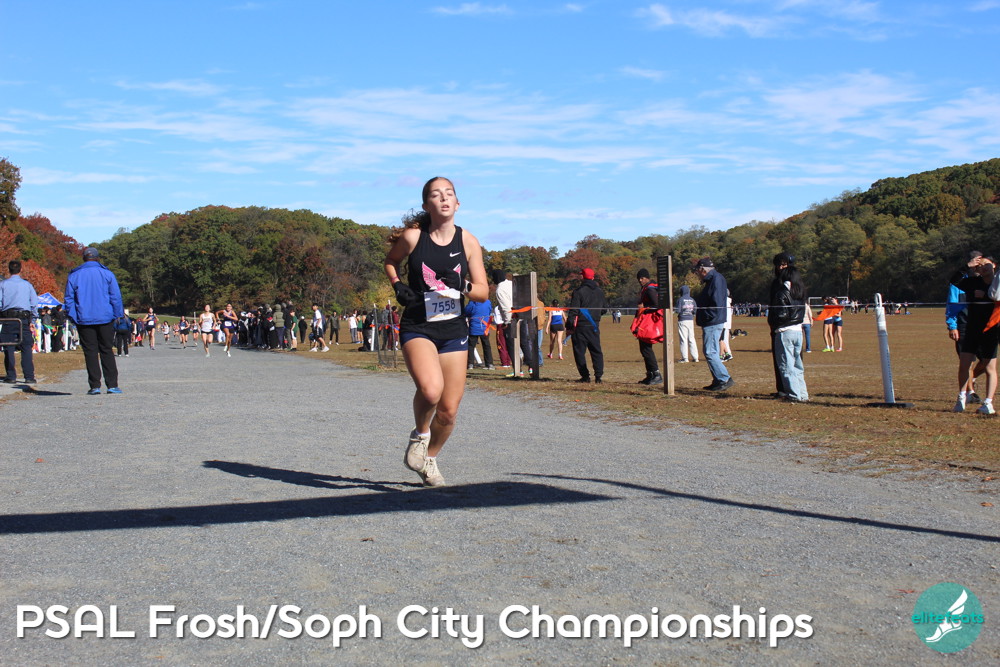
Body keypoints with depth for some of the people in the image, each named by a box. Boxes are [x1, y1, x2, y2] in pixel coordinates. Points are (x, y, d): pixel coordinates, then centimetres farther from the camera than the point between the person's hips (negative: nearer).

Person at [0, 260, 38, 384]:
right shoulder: (27, 285, 7)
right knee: (26, 348, 1)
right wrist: (32, 321, 11)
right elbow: (34, 304, 5)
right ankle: (29, 376, -4)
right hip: (24, 318, 0)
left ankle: (11, 376, 2)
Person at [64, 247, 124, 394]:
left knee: (90, 353, 3)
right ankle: (112, 385, 1)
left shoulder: (74, 276, 6)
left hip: (84, 320, 0)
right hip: (105, 319, 0)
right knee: (107, 351, 6)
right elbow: (116, 297, 1)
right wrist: (118, 316, 6)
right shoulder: (107, 274, 3)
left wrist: (73, 318, 6)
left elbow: (69, 300, 4)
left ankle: (95, 386, -2)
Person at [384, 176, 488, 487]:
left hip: (453, 330, 3)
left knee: (449, 411, 5)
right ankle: (419, 434, 4)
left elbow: (483, 292, 4)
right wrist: (397, 285, -3)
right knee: (431, 389, -30)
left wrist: (464, 287, -17)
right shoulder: (412, 236, -5)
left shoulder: (468, 242, 0)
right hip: (417, 327, -3)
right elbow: (391, 261, 16)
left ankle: (429, 458, 34)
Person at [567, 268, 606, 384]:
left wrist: (569, 326, -9)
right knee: (596, 351, 9)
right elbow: (605, 308, 17)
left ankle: (585, 377, -2)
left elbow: (573, 310, -12)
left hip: (581, 326, -5)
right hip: (594, 326, 5)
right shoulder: (600, 291, 9)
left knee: (579, 352, 2)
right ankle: (598, 376, 1)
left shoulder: (578, 292, -8)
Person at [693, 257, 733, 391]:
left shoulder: (716, 278, -14)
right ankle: (718, 381, 17)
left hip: (713, 323, -11)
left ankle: (725, 379, -10)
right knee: (711, 353, 13)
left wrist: (710, 317, -18)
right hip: (709, 323, 11)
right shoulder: (710, 279, 18)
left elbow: (717, 301, -22)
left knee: (710, 352, -11)